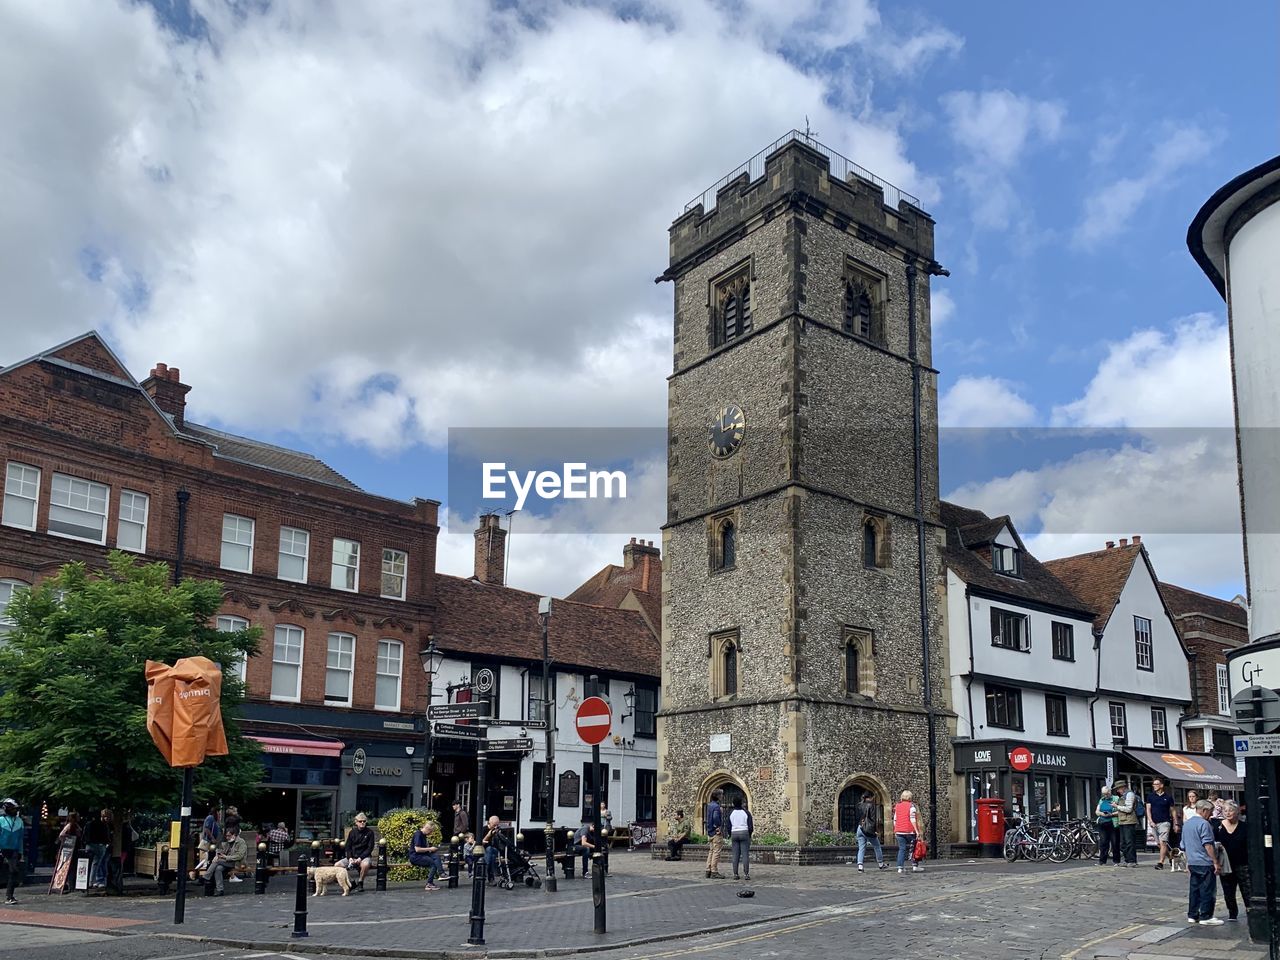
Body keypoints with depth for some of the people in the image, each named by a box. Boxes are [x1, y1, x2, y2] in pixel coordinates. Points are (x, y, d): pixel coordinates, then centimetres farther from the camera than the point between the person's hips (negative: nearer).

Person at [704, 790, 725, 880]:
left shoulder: (709, 806, 12)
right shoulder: (716, 806, -16)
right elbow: (716, 818, -30)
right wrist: (719, 827, -18)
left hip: (710, 833, 9)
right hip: (716, 833, -9)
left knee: (711, 852, 13)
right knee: (716, 852, -5)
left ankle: (708, 871, 15)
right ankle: (714, 872, -5)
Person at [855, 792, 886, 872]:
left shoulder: (859, 806, 8)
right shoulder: (871, 806, -10)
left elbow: (857, 817, 11)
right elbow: (873, 819, -13)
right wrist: (876, 830, -10)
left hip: (860, 829, 5)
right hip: (869, 829, -5)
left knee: (861, 849, 4)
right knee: (877, 847, 14)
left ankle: (860, 866, -9)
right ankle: (881, 864, 27)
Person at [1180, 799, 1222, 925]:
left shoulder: (1186, 823, 15)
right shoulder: (1204, 824, -13)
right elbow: (1208, 845, -18)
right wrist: (1216, 862, -15)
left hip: (1192, 862, 8)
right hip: (1205, 863, -8)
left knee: (1194, 889, 12)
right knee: (1207, 890, -2)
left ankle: (1192, 915, 15)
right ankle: (1205, 917, -1)